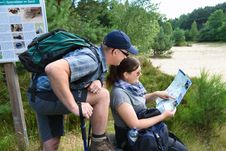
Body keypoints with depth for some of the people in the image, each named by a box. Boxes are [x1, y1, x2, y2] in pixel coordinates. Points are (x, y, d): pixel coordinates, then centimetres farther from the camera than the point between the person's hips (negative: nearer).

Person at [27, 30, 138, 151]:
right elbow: (53, 69, -41)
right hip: (45, 96, -9)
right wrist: (75, 107, -34)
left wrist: (97, 82, -10)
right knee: (103, 95, -17)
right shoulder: (91, 60, -26)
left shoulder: (98, 57, 3)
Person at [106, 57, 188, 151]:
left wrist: (156, 94, 0)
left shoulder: (130, 85, -3)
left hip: (142, 131, 8)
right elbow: (135, 125, -28)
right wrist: (163, 116, -19)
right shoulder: (119, 93, -27)